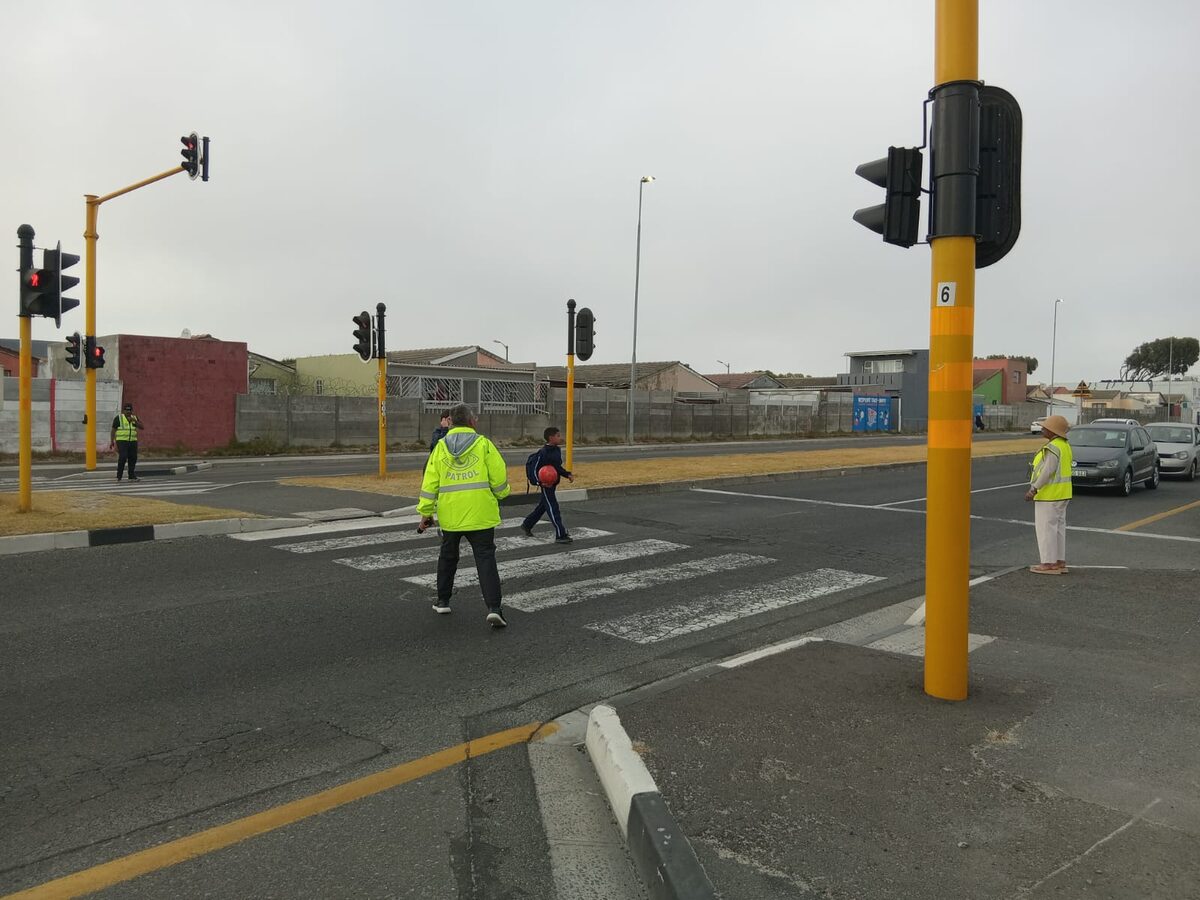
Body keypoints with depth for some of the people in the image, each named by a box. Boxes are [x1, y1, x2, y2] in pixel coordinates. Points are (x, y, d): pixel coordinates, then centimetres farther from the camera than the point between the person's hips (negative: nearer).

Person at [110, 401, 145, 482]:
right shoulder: (118, 418, -2)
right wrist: (112, 442, -8)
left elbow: (142, 427, 2)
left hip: (133, 441, 5)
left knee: (133, 459, 2)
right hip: (122, 441, -5)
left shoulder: (134, 418, 11)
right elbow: (113, 430, -2)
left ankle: (132, 476, 8)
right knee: (122, 458, -15)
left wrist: (135, 421, -13)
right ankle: (118, 476, -7)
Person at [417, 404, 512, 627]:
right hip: (480, 514, -3)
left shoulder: (440, 446, 4)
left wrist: (426, 511, 9)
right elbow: (498, 476, -5)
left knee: (448, 557, 22)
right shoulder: (483, 444, -4)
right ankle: (493, 608, -12)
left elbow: (430, 482, 3)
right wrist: (501, 494, 16)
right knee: (485, 559, -1)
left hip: (450, 515, 3)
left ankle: (443, 601, 32)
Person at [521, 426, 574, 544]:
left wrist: (568, 475, 7)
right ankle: (560, 535, -6)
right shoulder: (543, 453, -19)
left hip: (553, 484, 9)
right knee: (553, 508, -8)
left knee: (542, 506, 21)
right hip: (546, 484, -9)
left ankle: (526, 525, 38)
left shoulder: (557, 450, 8)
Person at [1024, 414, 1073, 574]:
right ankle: (1060, 563, 15)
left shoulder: (1053, 447, -19)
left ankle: (1049, 564, -2)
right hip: (1061, 494, 10)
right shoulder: (1064, 445, 12)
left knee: (1046, 528, -4)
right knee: (1058, 527, 12)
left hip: (1049, 494, -10)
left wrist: (1033, 489, -24)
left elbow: (1048, 471, -24)